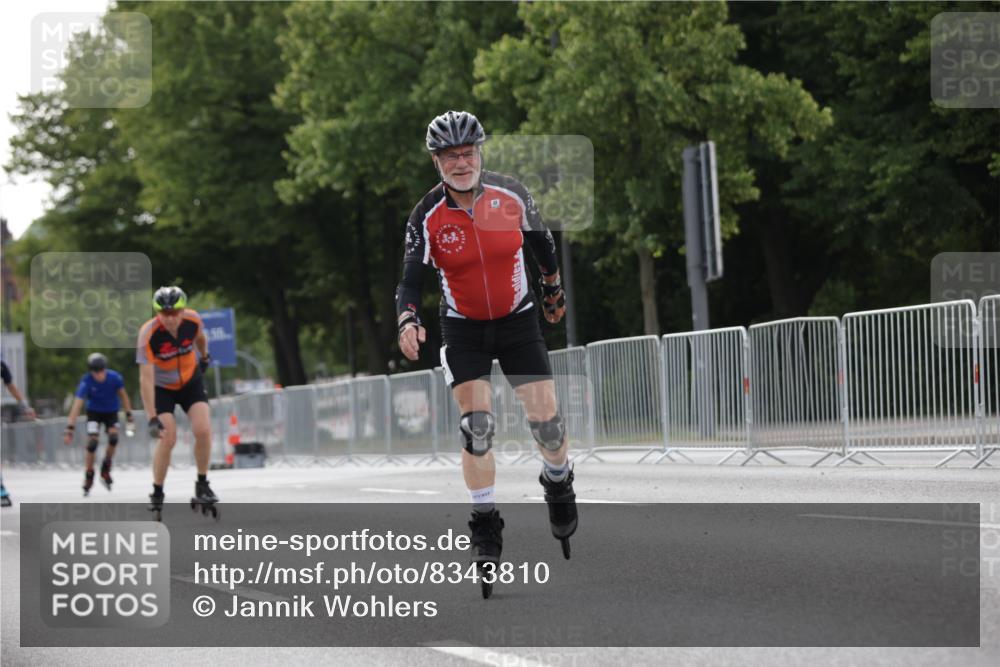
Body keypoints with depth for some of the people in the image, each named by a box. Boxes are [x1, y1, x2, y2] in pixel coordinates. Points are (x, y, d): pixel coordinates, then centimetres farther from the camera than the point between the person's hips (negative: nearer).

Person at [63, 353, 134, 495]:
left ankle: (106, 470, 1)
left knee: (113, 438, -22)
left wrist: (129, 415, 0)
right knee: (92, 443, -18)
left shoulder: (115, 377, -23)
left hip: (111, 412, 2)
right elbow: (77, 405, -32)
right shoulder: (86, 382, -28)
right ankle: (88, 476, 0)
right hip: (94, 412, -1)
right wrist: (70, 429, -37)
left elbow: (123, 395, -4)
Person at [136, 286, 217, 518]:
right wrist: (153, 418, -35)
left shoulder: (193, 320, -22)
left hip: (191, 381, 3)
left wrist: (205, 356, 25)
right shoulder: (148, 334, -32)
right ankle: (157, 494, 0)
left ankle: (202, 485, 3)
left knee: (203, 430, -15)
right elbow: (146, 379, -32)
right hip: (161, 388, -3)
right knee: (167, 439, -17)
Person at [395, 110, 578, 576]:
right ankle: (485, 521, 4)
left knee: (546, 419, -4)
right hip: (463, 330, -1)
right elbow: (410, 278, -15)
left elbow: (539, 240, 6)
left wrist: (554, 291, 19)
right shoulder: (427, 215, -15)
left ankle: (558, 481, 28)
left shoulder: (511, 195, -13)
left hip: (519, 322, 1)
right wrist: (408, 322, -34)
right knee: (477, 425, -11)